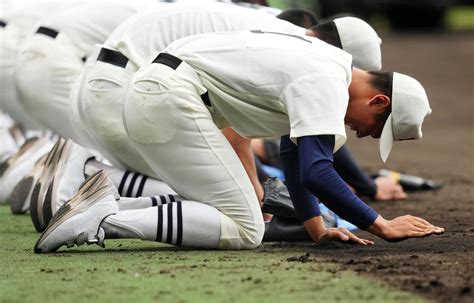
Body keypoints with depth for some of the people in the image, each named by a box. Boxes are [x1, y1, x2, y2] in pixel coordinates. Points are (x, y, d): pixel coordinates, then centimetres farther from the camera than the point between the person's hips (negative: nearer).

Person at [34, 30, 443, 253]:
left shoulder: (326, 67, 17)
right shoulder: (325, 83, -14)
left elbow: (296, 153, 26)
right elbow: (316, 171, -25)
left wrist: (318, 229, 17)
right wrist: (382, 227, -19)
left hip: (149, 96, 10)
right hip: (170, 98, -10)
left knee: (229, 215, 11)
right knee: (244, 230, -13)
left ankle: (104, 207, 5)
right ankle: (105, 221, -19)